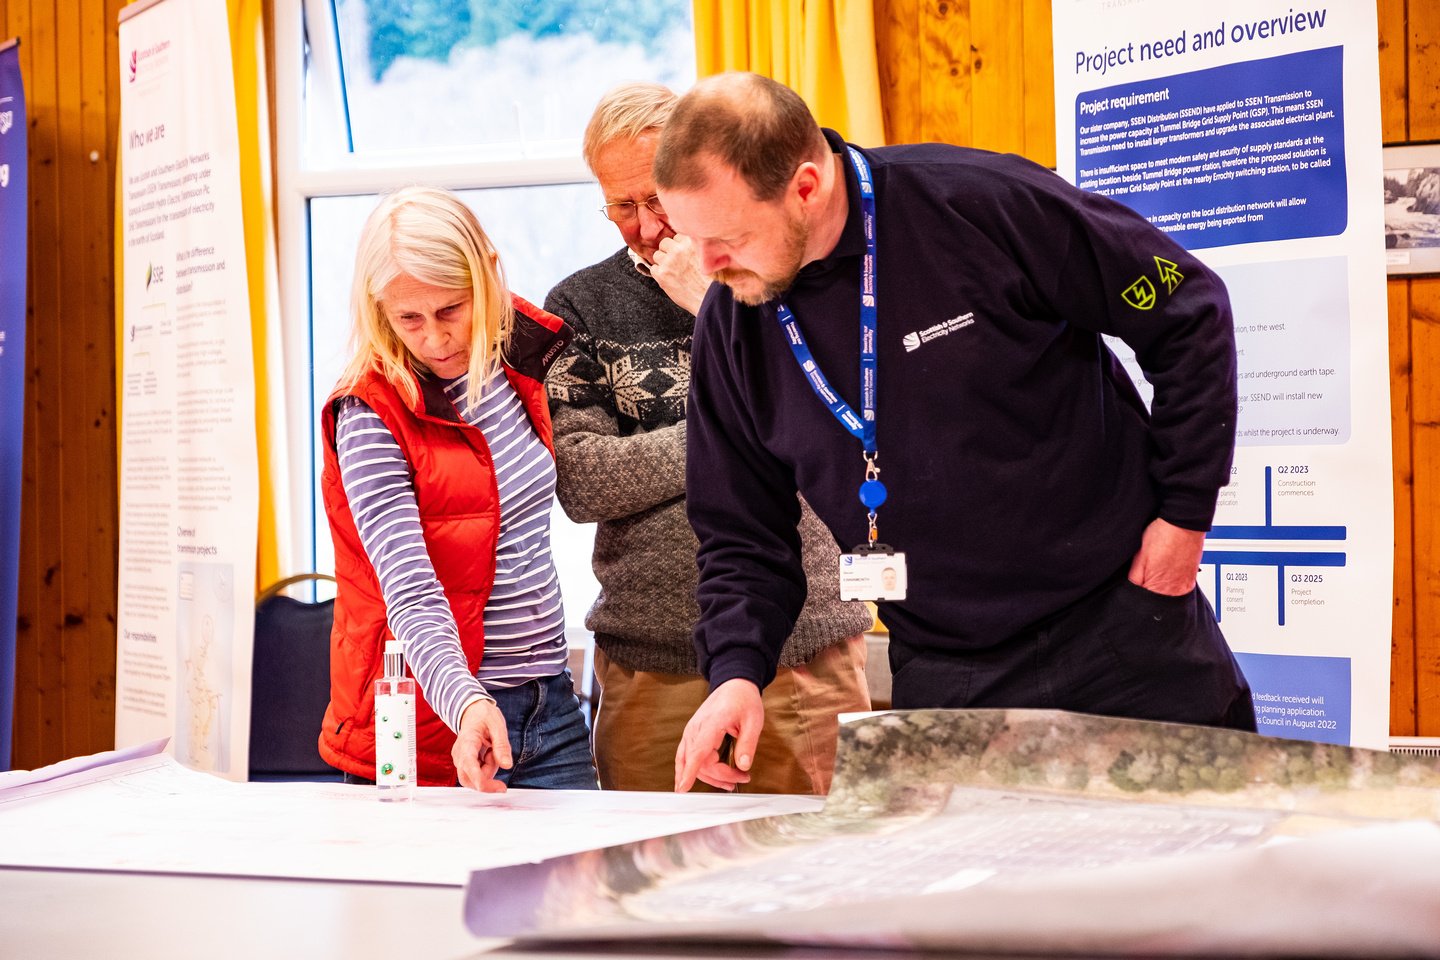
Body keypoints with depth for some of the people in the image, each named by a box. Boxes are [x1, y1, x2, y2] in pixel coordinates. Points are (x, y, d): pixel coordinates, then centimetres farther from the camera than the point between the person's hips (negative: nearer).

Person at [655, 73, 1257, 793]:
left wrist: (1185, 513, -7)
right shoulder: (730, 327, -3)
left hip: (1122, 622, -3)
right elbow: (741, 533, 6)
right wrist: (736, 671, -11)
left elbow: (1190, 314, -7)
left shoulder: (983, 204, -17)